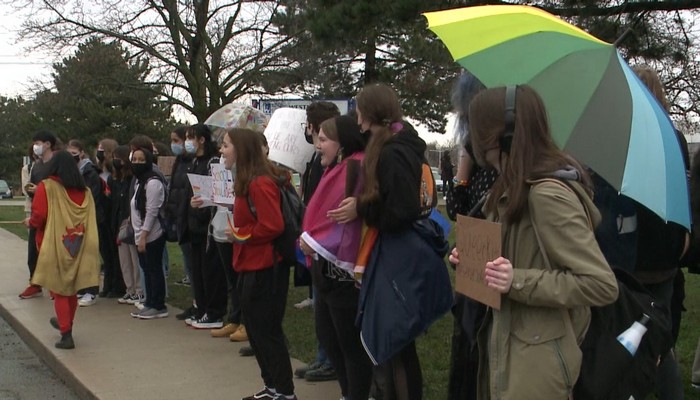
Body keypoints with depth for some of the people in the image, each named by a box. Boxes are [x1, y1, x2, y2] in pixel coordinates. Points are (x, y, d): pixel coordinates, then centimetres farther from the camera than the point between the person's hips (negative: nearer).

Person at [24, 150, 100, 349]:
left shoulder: (46, 187, -10)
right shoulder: (84, 191, 3)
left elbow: (38, 217, -15)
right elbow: (91, 220, 3)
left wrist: (30, 222, 6)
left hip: (55, 246, -4)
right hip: (78, 248, 4)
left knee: (59, 290, 2)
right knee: (72, 289, 19)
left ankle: (66, 335, -3)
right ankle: (65, 323, 37)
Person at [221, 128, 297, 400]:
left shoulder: (259, 183, -19)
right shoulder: (247, 182, 13)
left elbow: (273, 225, -26)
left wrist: (241, 235, -15)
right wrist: (240, 233, 5)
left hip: (264, 268, -10)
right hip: (251, 266, 10)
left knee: (267, 331, -2)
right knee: (257, 329, 15)